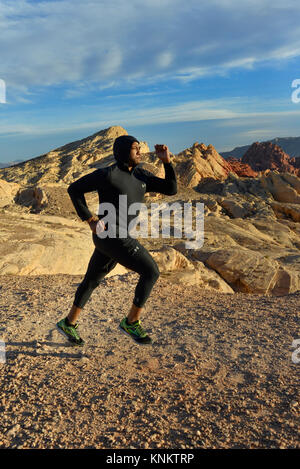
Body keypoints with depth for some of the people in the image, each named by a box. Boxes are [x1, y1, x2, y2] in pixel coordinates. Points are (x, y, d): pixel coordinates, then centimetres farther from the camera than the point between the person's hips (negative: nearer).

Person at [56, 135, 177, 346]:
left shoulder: (141, 175, 11)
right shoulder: (107, 174, -11)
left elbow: (171, 189, 6)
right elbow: (74, 189, -4)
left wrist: (167, 161, -5)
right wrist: (89, 219, -9)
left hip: (119, 236, 9)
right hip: (109, 235, -9)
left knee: (92, 280, 19)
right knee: (151, 271, -10)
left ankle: (69, 324, 37)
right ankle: (132, 321, 3)